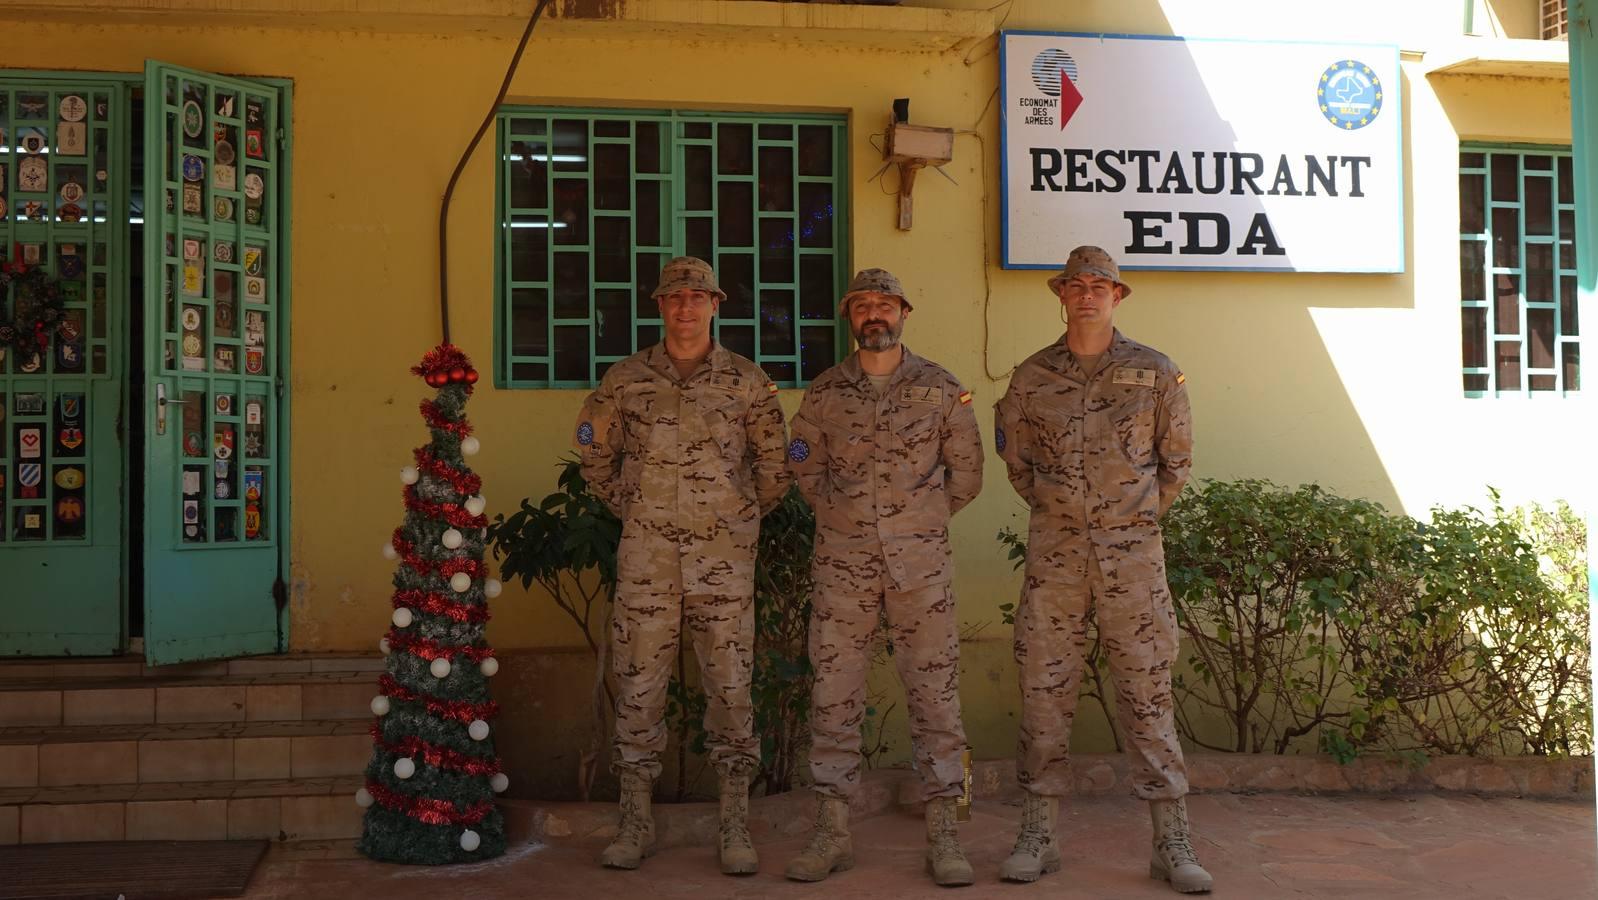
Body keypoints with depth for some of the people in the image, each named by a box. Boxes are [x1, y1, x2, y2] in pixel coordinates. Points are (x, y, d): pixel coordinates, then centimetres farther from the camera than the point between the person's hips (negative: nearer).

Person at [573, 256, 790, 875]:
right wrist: (629, 506, 10)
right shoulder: (625, 380, 5)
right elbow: (595, 453, 15)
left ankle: (735, 827, 12)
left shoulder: (747, 382, 3)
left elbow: (774, 465, 9)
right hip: (646, 559, 1)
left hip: (725, 561, -1)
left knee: (730, 688, 2)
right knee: (638, 688, 5)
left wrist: (742, 518, 9)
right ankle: (635, 823, 17)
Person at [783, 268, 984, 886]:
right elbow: (804, 467, 17)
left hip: (920, 561, -1)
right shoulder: (824, 393, 4)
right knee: (834, 695, 3)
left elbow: (966, 472, 9)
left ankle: (943, 836, 11)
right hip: (842, 562, 1)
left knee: (935, 693, 1)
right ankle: (831, 834, 13)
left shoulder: (940, 388, 1)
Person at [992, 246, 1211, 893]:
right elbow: (1015, 457, 16)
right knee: (1044, 689, 4)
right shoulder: (1031, 377, 5)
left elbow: (1177, 458, 10)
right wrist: (1054, 510, 12)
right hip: (1054, 553, 1)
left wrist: (1140, 516, 10)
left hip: (1131, 551, -1)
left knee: (1146, 692, 1)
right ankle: (1038, 836, 14)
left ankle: (1172, 842, 9)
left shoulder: (1155, 372, 3)